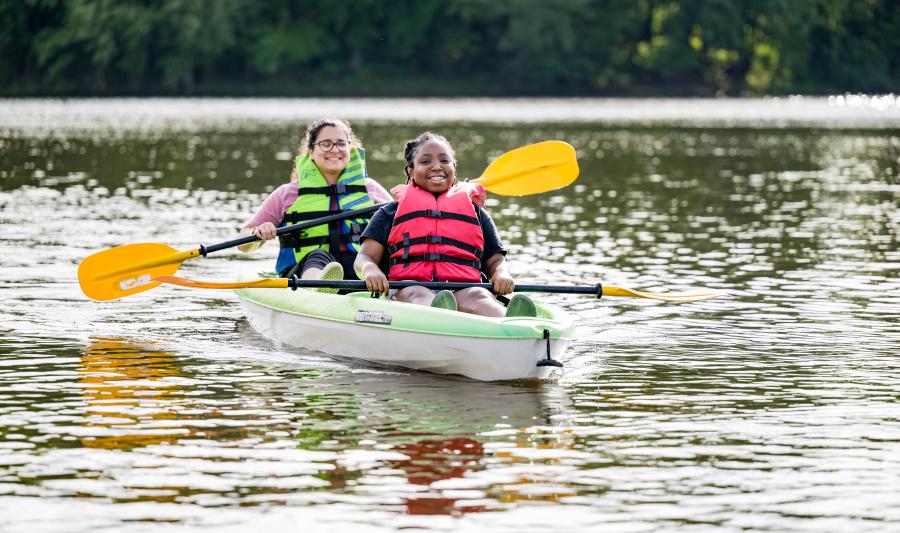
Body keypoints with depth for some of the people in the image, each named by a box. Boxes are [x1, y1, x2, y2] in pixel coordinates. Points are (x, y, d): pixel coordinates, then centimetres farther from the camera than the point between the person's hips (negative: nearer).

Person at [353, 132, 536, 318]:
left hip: (464, 290, 1)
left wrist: (502, 274, -1)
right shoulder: (392, 212, 25)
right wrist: (370, 271, -12)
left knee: (477, 297, -36)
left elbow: (495, 260, 25)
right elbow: (364, 257, 15)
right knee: (419, 295, -39)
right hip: (407, 290, -1)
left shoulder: (476, 212, 30)